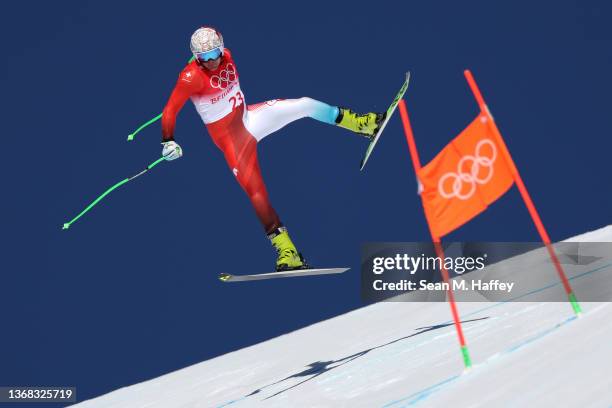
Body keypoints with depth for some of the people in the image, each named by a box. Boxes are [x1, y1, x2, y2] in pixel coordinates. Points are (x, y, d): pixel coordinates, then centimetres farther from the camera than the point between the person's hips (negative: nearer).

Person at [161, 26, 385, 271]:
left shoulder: (226, 56, -2)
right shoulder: (191, 77, -22)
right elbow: (170, 111, -21)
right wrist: (168, 142, -31)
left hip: (248, 116, 6)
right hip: (229, 136, -6)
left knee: (305, 104, -8)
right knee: (255, 191, -12)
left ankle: (362, 124, 8)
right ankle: (285, 251, -5)